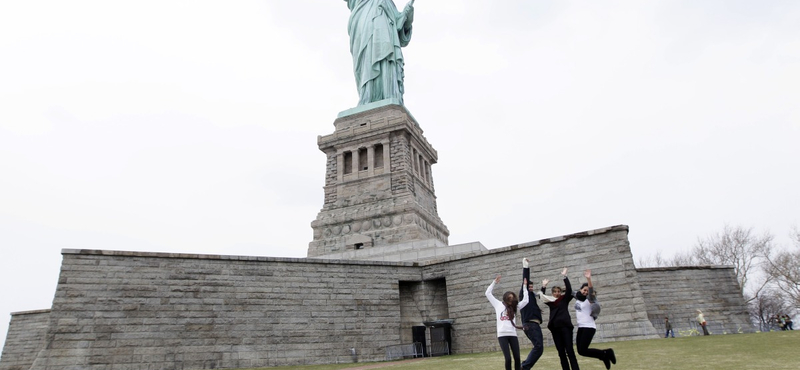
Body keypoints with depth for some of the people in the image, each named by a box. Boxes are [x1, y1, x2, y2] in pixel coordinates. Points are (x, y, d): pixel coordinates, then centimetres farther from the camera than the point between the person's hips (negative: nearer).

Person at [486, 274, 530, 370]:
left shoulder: (514, 307, 17)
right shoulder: (498, 305, 11)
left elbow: (525, 301, 13)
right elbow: (488, 293, 9)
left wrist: (524, 286, 14)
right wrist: (494, 282, 8)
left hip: (513, 334, 3)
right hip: (502, 335, -3)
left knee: (517, 358, 2)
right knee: (508, 358, -9)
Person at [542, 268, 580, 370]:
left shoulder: (565, 299, 6)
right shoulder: (550, 302, 13)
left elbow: (569, 289, -6)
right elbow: (541, 296, 3)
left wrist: (564, 276, -11)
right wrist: (544, 286, -5)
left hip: (565, 326, -3)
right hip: (555, 328, 3)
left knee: (569, 350, -6)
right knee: (561, 352, 7)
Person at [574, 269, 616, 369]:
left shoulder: (590, 300, -11)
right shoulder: (577, 297, 7)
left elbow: (591, 292, -33)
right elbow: (570, 292, 29)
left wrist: (588, 279, -48)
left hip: (589, 327, -7)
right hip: (580, 327, 7)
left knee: (582, 350, -13)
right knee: (580, 350, 4)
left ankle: (606, 353, 7)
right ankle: (604, 356, 22)